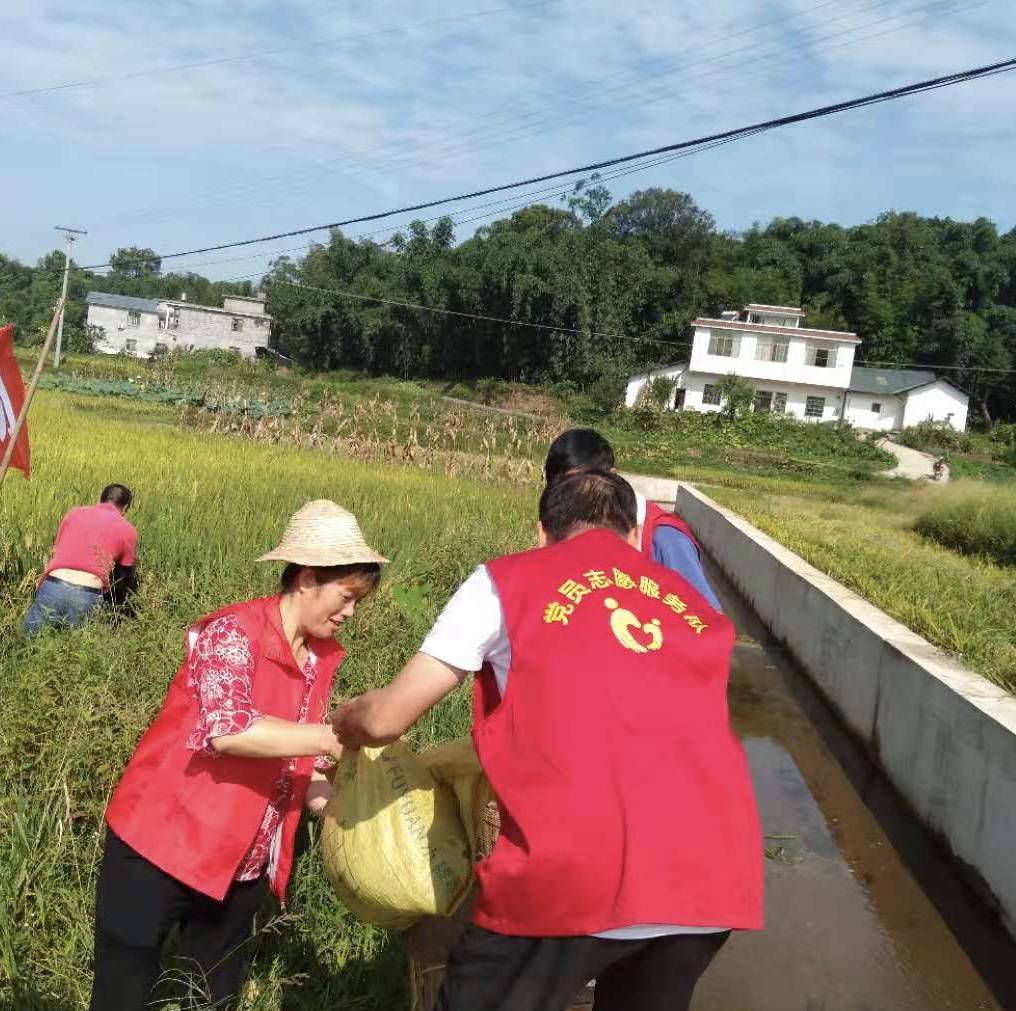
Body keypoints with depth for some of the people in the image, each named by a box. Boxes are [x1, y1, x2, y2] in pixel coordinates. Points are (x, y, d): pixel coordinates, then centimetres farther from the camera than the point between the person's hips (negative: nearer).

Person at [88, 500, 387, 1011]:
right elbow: (227, 731, -32)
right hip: (161, 848, -7)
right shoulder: (235, 632, -17)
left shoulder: (321, 658, 4)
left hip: (243, 868, 7)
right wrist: (338, 737, -27)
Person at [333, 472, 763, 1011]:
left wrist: (342, 722, 33)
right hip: (711, 876, 5)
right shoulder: (694, 607, 22)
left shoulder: (507, 581, 9)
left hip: (578, 872, -5)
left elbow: (387, 720, 10)